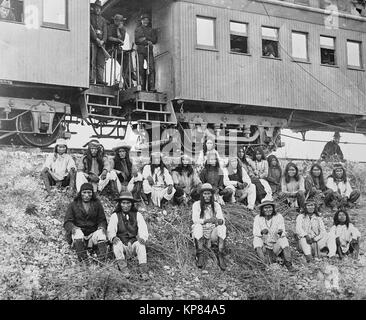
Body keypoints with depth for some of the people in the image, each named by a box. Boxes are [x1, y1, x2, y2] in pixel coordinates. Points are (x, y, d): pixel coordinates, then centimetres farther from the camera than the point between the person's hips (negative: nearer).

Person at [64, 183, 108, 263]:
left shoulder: (97, 204, 16)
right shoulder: (73, 205, 10)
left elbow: (102, 220, 14)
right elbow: (67, 222, 3)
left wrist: (101, 227, -11)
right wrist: (73, 228, -20)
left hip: (93, 234, 1)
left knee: (101, 234, -31)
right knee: (78, 232, -35)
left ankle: (102, 258, -47)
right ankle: (82, 258, -46)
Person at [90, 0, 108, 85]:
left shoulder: (103, 20, 21)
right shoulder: (90, 17, 8)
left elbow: (105, 31, 10)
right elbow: (90, 29, -4)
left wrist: (103, 40, -7)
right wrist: (96, 39, -13)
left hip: (101, 42, 4)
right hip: (92, 41, -4)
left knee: (101, 62, -2)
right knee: (92, 62, -10)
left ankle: (100, 80, -4)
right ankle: (91, 80, -14)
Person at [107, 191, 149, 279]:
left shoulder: (137, 215, 9)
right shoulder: (115, 216, 6)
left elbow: (143, 229, -1)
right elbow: (110, 230, -5)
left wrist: (142, 238, -25)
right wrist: (113, 237, -30)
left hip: (134, 243, 0)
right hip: (122, 245, 0)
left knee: (141, 244, -30)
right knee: (116, 243, -31)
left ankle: (143, 271, -36)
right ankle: (123, 267, -37)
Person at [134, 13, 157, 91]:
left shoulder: (152, 30, 19)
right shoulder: (137, 29, 15)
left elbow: (155, 40, 8)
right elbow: (136, 41, 3)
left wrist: (145, 38, -6)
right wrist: (147, 42, -8)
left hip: (149, 51, 1)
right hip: (140, 51, -1)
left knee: (151, 68, -14)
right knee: (141, 69, -8)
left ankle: (151, 87, -19)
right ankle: (142, 87, -7)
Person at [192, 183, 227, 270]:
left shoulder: (216, 205, 4)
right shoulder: (196, 205, -2)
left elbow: (222, 220, -7)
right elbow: (195, 219, -15)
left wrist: (218, 221, -33)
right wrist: (207, 220, -34)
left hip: (212, 231, 2)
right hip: (200, 232, -1)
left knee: (222, 227, -26)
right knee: (198, 226, -33)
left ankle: (220, 256, -30)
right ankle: (200, 256, -33)